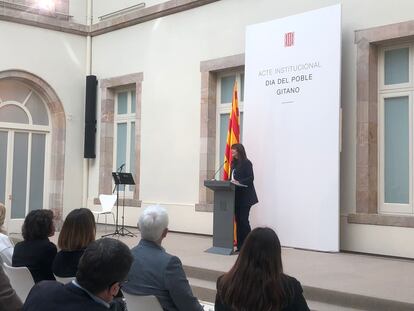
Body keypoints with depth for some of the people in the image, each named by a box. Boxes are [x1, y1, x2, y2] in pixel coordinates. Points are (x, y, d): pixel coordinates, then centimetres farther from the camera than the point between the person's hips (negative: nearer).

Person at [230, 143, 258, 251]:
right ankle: (240, 245, 13)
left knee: (243, 220, -8)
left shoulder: (246, 163, -8)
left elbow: (251, 178, -15)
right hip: (236, 196, 8)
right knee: (238, 220, 8)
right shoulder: (234, 163, 14)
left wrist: (239, 182, -25)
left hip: (245, 197, -8)